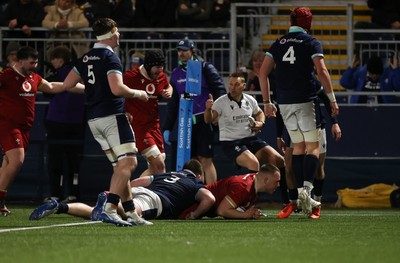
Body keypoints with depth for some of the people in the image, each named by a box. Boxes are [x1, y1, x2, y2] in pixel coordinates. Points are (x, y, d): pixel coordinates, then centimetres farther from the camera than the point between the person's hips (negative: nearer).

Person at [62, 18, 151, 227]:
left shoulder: (85, 59, 13)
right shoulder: (110, 58, -11)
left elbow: (67, 85, 15)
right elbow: (117, 89, -21)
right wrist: (138, 94, -4)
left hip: (93, 119, 9)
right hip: (112, 116, -9)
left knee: (120, 166, 12)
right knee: (128, 162, -13)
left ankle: (131, 213, 10)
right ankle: (109, 209, -28)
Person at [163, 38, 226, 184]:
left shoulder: (206, 68, -1)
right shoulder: (176, 73, 15)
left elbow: (220, 91, -4)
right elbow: (172, 103, 19)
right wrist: (167, 128, 15)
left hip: (204, 121, -5)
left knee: (205, 159, -9)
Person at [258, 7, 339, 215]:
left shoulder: (278, 44, 12)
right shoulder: (311, 43, 0)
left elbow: (263, 72, 10)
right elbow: (321, 71, -11)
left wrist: (267, 102, 16)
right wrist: (332, 99, -5)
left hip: (284, 103, 4)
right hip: (306, 100, -4)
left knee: (298, 146, 14)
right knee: (313, 146, -1)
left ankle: (302, 194, 11)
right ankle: (307, 189, -19)